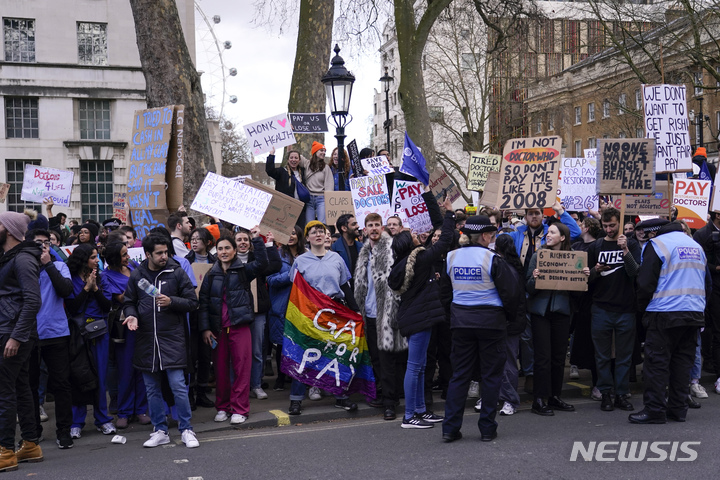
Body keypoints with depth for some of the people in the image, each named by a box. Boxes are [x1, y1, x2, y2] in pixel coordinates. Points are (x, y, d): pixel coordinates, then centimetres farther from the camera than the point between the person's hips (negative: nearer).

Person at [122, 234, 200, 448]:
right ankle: (160, 431, 23)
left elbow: (192, 302, 0)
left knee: (178, 386, -6)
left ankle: (186, 430, 8)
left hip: (172, 338, -3)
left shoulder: (177, 272, -1)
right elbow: (129, 302, 15)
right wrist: (131, 315, -6)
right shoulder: (136, 275, 6)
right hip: (146, 340, 3)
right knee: (152, 389, 10)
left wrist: (171, 301, -16)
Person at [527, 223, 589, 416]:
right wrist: (534, 278, -23)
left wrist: (585, 275, -11)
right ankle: (539, 400, 3)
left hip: (561, 310, 3)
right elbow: (529, 288, -3)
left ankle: (555, 396, 21)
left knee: (559, 356, 9)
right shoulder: (538, 256, -1)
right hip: (540, 310, -2)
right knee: (543, 356, -3)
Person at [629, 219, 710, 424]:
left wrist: (642, 307, 6)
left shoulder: (657, 245, -7)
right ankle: (678, 408, 15)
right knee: (683, 361, 12)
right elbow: (707, 283, 21)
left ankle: (654, 410, -1)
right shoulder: (696, 246, 16)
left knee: (657, 361, -2)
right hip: (695, 314, 7)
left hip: (665, 314, -7)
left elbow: (645, 283, -9)